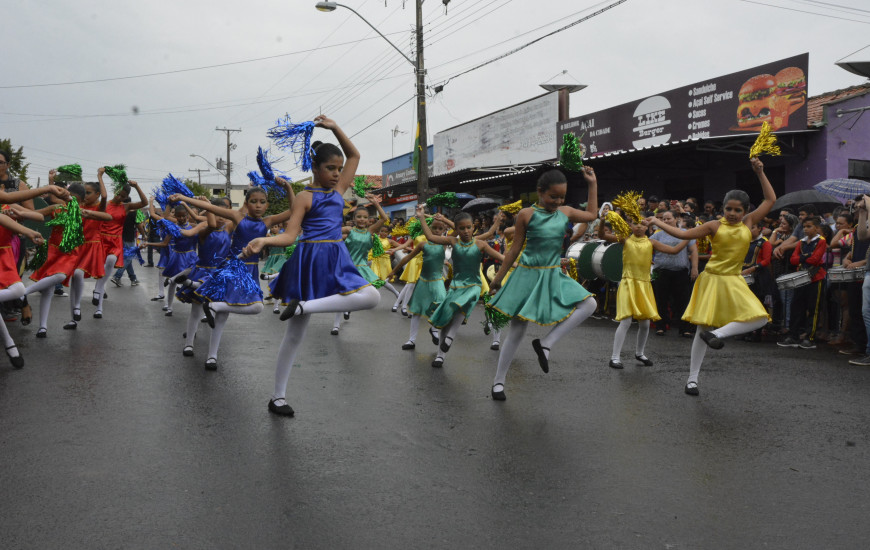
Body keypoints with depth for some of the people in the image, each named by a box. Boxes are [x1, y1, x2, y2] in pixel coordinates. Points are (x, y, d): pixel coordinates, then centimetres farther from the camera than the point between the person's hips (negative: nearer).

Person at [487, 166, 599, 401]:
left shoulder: (566, 212, 5)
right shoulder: (527, 215, -9)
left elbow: (591, 214, 21)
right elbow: (515, 249, -4)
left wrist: (593, 183, 17)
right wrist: (498, 279, -1)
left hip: (554, 276, 5)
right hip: (528, 276, -5)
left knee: (588, 304, -15)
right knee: (517, 330, 1)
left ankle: (545, 343, -10)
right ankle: (498, 381, 14)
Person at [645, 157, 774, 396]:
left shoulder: (748, 224, 4)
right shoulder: (715, 226, -3)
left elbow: (770, 200, 6)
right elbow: (684, 234, 1)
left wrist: (760, 173, 1)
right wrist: (658, 223, 1)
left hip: (734, 282, 3)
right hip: (712, 280, -3)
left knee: (759, 319, -13)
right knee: (703, 327, 0)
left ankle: (717, 334, -3)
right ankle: (692, 378, 5)